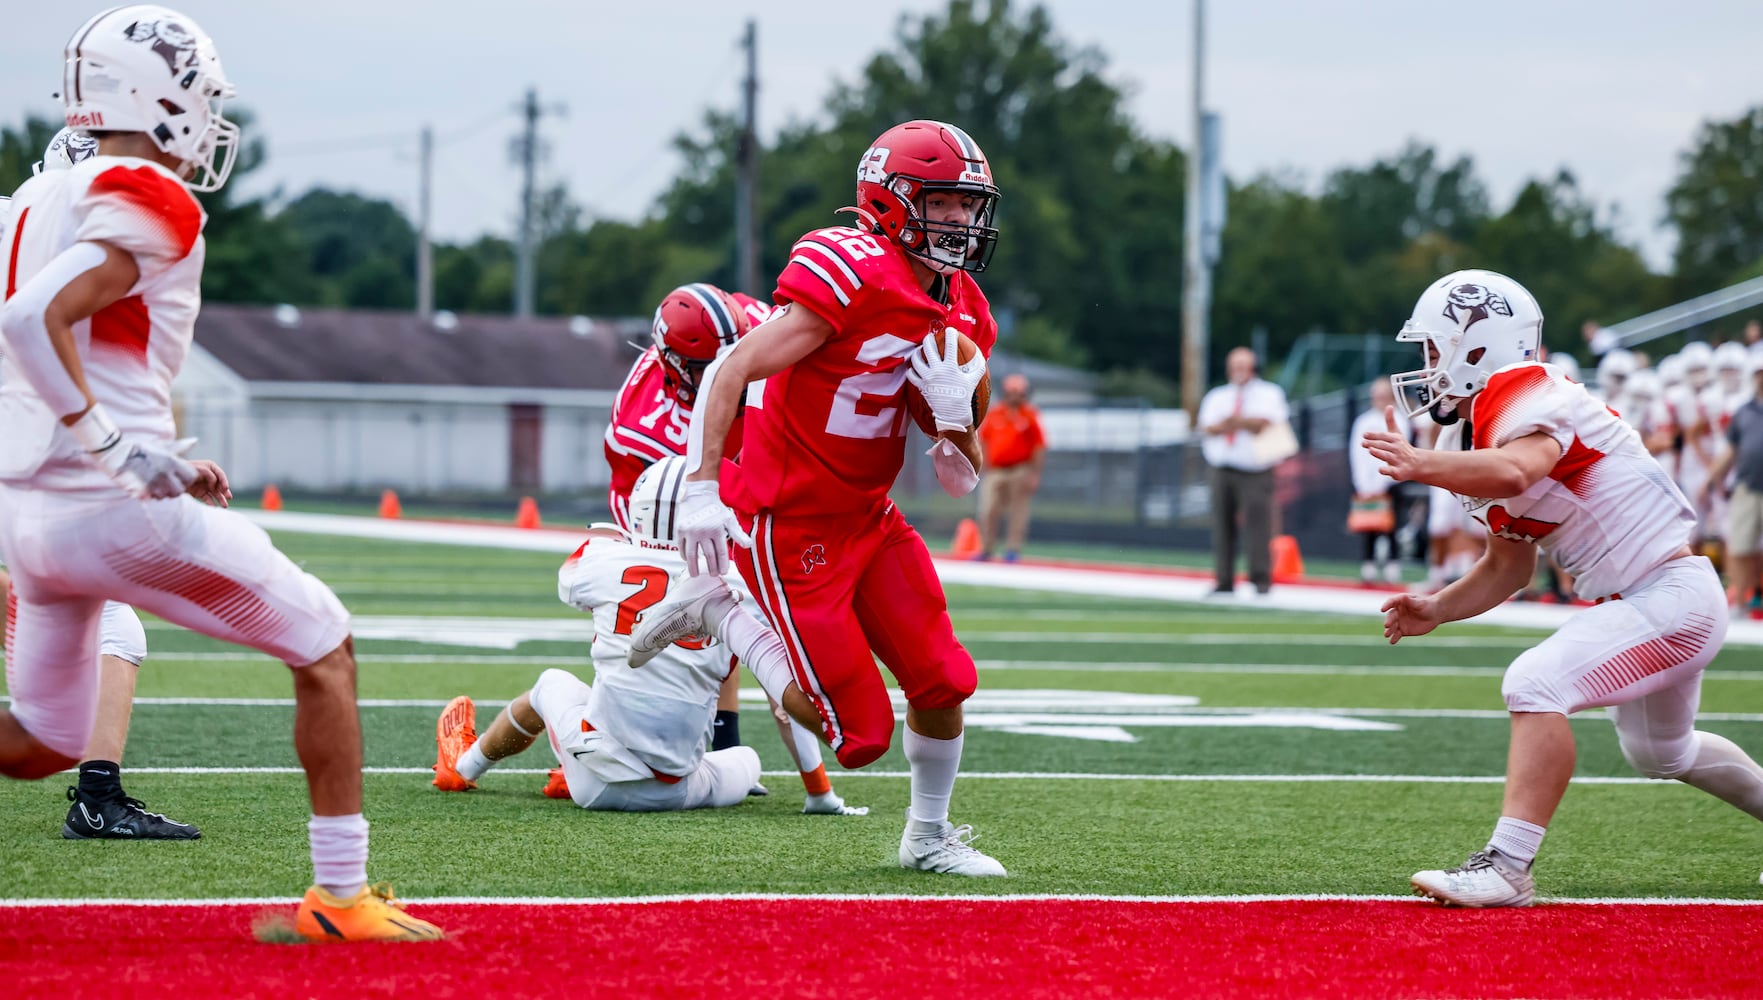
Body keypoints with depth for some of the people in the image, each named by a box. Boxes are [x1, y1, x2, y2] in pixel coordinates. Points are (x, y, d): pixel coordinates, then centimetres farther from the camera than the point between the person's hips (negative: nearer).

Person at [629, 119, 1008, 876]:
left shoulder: (959, 311, 6)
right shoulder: (852, 277, -21)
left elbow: (961, 478, 11)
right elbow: (731, 372, -21)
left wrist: (954, 412, -12)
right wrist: (701, 491, -25)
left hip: (868, 520, 8)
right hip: (790, 525, -8)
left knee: (943, 681, 0)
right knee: (860, 733, -6)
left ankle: (928, 835, 24)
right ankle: (718, 616, 11)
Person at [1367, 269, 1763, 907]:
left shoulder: (1529, 396, -20)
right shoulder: (1477, 436, 10)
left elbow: (1515, 472, -44)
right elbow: (1510, 566, 16)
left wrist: (1419, 465, -50)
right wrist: (1437, 610, 4)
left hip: (1671, 594, -11)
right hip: (1636, 603, 11)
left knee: (1536, 685, -25)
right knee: (1659, 753, 28)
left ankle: (1508, 866, -28)